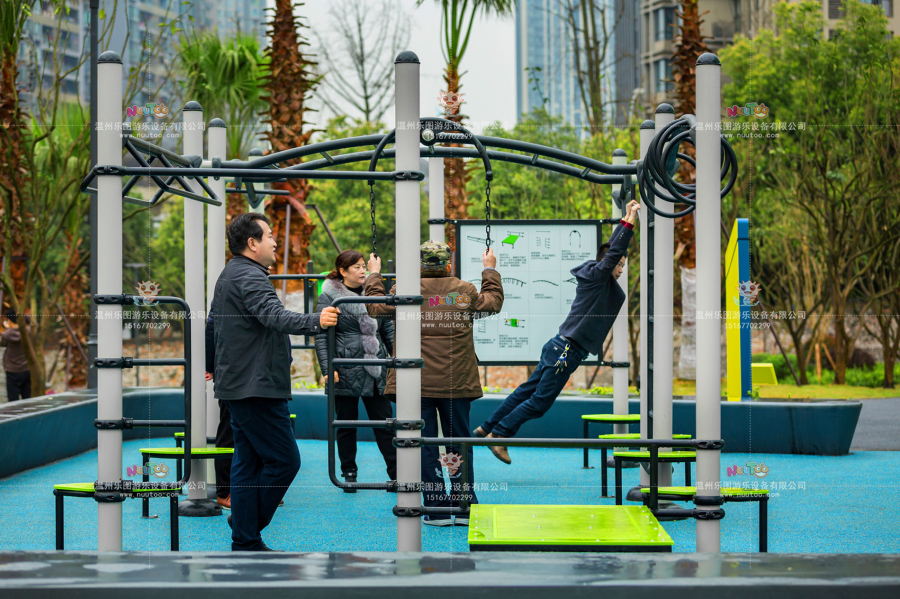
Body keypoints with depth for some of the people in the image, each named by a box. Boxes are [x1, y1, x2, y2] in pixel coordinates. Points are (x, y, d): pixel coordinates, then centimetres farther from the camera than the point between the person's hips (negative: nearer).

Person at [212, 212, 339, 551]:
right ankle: (247, 526, 1)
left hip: (237, 383, 11)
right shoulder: (249, 277, -15)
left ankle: (245, 542, 11)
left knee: (248, 462, 10)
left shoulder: (229, 275, 19)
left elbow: (215, 323, 34)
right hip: (257, 386, -11)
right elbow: (275, 316, -33)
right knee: (284, 460, -7)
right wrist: (315, 321, -46)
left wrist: (215, 365, 48)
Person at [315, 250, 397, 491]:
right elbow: (321, 337, -6)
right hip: (346, 371, -3)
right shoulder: (329, 297, -2)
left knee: (384, 422, 1)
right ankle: (349, 474, 17)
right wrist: (327, 369, -14)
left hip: (376, 370, 3)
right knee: (346, 424, 6)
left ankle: (396, 473, 2)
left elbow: (388, 331, 16)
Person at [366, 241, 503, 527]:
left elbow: (375, 307, 9)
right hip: (456, 384, 1)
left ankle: (437, 509, 2)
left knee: (425, 446, 3)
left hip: (417, 385, -1)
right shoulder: (465, 291, 1)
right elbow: (493, 303, 18)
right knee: (459, 443, 11)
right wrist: (490, 271, 33)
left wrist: (374, 275, 24)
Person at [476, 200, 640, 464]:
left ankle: (487, 428, 19)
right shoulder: (595, 276, -11)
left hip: (558, 348, 10)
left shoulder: (600, 279, 14)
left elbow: (613, 247, 26)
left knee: (528, 391, 14)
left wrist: (626, 220, 24)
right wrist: (629, 223, -20)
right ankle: (498, 435, 1)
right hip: (566, 351, -10)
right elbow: (613, 253, -23)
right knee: (539, 401, -5)